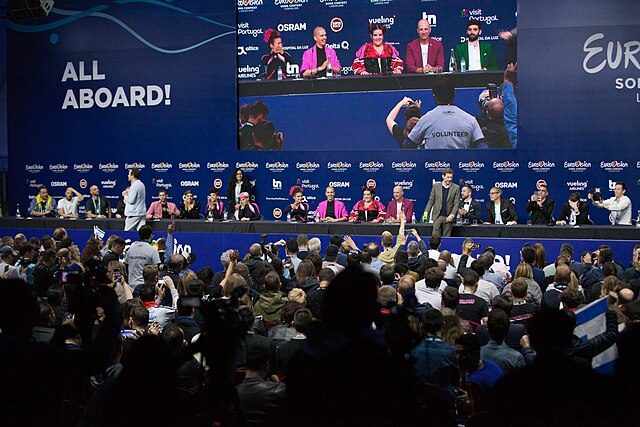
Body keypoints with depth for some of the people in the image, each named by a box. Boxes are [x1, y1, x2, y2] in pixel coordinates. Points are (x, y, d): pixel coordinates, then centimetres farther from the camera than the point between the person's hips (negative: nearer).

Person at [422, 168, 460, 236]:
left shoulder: (456, 188, 1)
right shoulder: (436, 186, 6)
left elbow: (456, 203, -2)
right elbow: (431, 200, 8)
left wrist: (452, 215, -14)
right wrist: (426, 212, -3)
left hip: (448, 217, -1)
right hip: (437, 216, 1)